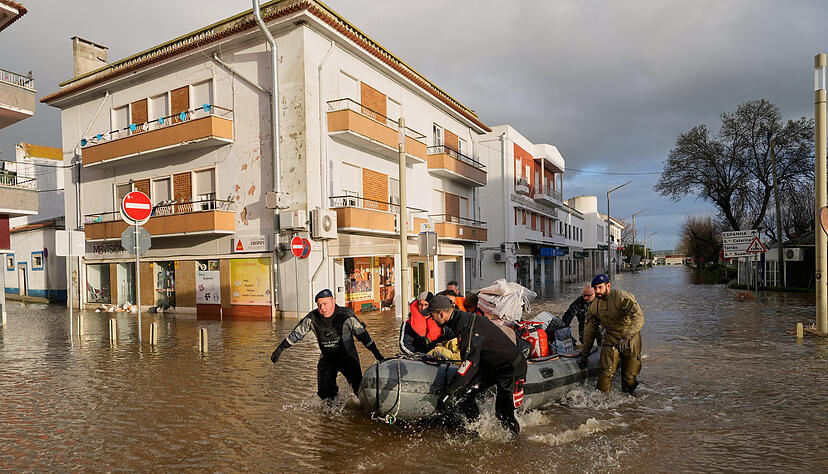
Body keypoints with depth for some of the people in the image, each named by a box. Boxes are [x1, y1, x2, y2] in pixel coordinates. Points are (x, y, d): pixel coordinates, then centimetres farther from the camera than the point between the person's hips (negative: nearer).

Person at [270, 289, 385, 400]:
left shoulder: (346, 315, -20)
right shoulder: (312, 318, -12)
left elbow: (362, 334, -12)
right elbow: (296, 334, 2)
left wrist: (377, 354, -10)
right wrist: (280, 349, 3)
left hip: (348, 357, -3)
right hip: (327, 360, 3)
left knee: (360, 389, -13)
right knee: (324, 392, -1)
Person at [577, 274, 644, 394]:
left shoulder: (622, 297, -18)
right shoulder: (593, 307, 0)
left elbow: (639, 317, -29)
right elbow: (589, 331, 9)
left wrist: (626, 338, -41)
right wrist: (584, 355, 12)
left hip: (631, 340, -3)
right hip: (611, 339, 3)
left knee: (629, 377, 5)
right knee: (606, 372, -14)